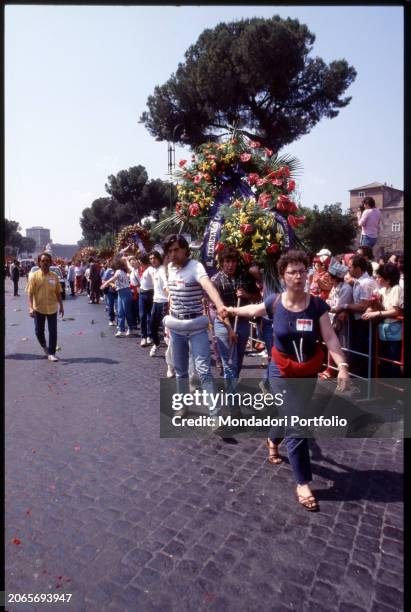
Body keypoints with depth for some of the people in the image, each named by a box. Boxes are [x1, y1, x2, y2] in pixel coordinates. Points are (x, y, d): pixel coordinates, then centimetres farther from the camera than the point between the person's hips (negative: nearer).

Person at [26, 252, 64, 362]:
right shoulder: (34, 276, -6)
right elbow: (30, 293, -8)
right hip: (39, 309, -1)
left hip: (52, 309, 1)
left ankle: (51, 354, 11)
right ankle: (44, 346, 38)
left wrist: (61, 306, 6)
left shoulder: (54, 276, 1)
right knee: (39, 331, 10)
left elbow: (58, 293, 7)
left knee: (53, 332, 1)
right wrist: (30, 307, -18)